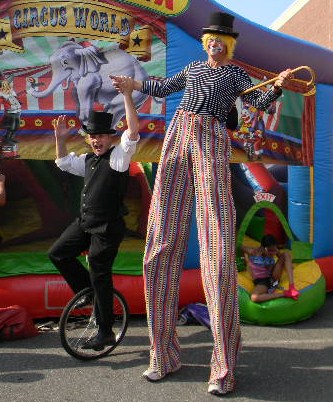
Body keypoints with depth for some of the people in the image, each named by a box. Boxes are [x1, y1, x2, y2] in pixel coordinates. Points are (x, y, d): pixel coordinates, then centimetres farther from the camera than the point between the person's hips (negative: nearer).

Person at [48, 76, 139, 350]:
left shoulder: (118, 156, -8)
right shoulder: (88, 160, 14)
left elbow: (133, 132, -23)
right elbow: (64, 163, 28)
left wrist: (127, 95, -27)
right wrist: (60, 139, 13)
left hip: (107, 228, -8)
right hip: (85, 222, 8)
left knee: (100, 276, -2)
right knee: (58, 254, 9)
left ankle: (106, 333, 11)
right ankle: (88, 291, 25)